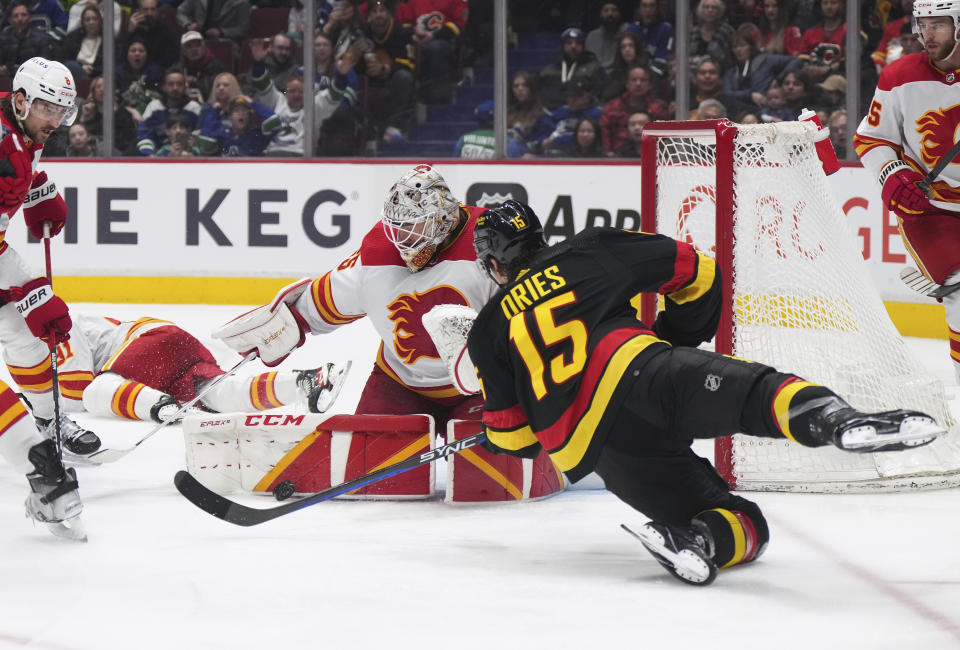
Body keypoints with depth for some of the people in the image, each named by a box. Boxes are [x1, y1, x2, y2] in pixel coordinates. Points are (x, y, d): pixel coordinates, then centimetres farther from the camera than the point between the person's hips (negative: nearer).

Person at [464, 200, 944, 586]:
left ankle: (696, 536, -27)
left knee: (744, 524, 7)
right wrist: (674, 336, 39)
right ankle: (829, 416, -61)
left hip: (586, 448, 2)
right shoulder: (590, 252, 22)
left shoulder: (488, 330, 25)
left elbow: (510, 436, 24)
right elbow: (694, 273, 21)